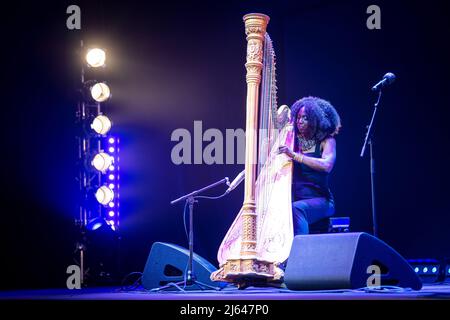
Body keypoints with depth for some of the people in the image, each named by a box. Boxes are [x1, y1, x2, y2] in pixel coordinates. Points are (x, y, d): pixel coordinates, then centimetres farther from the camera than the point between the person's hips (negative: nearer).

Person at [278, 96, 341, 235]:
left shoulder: (327, 141, 0)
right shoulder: (293, 140, 12)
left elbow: (327, 165, -19)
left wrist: (295, 155, -24)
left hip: (319, 199, -4)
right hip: (295, 197, 4)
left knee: (296, 209, -35)